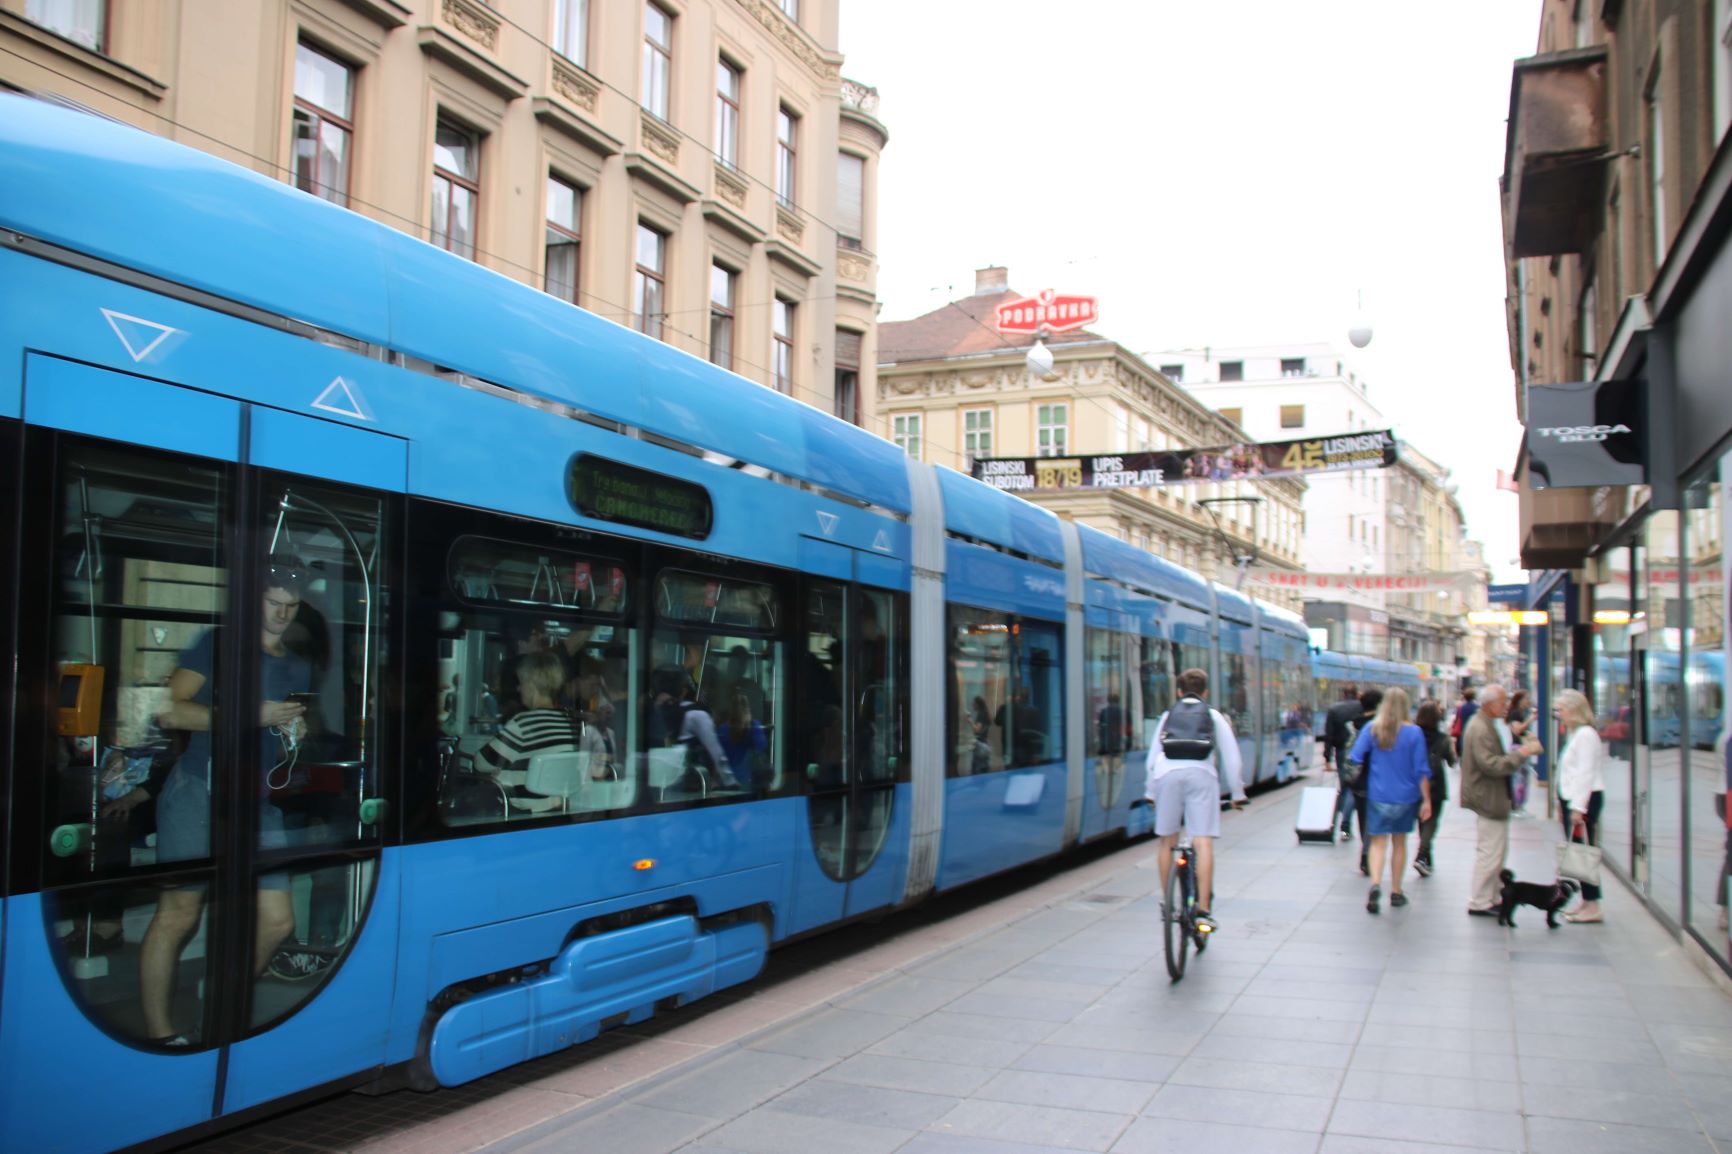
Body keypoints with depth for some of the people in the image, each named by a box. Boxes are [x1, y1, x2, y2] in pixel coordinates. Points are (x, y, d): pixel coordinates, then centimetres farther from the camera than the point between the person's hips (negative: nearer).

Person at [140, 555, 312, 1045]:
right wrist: (254, 714, -11)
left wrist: (293, 738, 2)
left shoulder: (298, 669, 19)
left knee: (277, 921, -1)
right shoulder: (217, 645, 2)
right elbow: (170, 712, -8)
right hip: (198, 790, -5)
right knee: (179, 913, -7)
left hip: (258, 803, 6)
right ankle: (158, 1033, 3)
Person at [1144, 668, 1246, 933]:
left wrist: (1151, 791, 30)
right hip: (1201, 774, -2)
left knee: (1167, 841, 13)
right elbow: (1231, 758, 19)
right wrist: (1237, 793, 26)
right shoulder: (1214, 716, 21)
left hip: (1168, 774, 2)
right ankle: (1203, 910, -13)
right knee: (1203, 842, -6)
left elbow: (1153, 756, 24)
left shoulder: (1168, 715, 25)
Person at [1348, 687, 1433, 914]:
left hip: (1378, 795, 0)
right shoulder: (1414, 732, -7)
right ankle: (1396, 892, 21)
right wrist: (1426, 800, 0)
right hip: (1405, 796, 0)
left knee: (1378, 841, 3)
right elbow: (1421, 770, -6)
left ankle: (1375, 884, -20)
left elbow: (1354, 758, -7)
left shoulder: (1372, 729, -5)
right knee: (1399, 842, 14)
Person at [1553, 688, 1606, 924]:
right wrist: (1562, 802, 16)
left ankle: (1592, 906, -3)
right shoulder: (1574, 734, 17)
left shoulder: (1586, 734, -14)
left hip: (1585, 799, -10)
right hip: (1573, 799, 10)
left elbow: (1585, 773, -19)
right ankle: (1586, 902, 16)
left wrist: (1578, 807, -20)